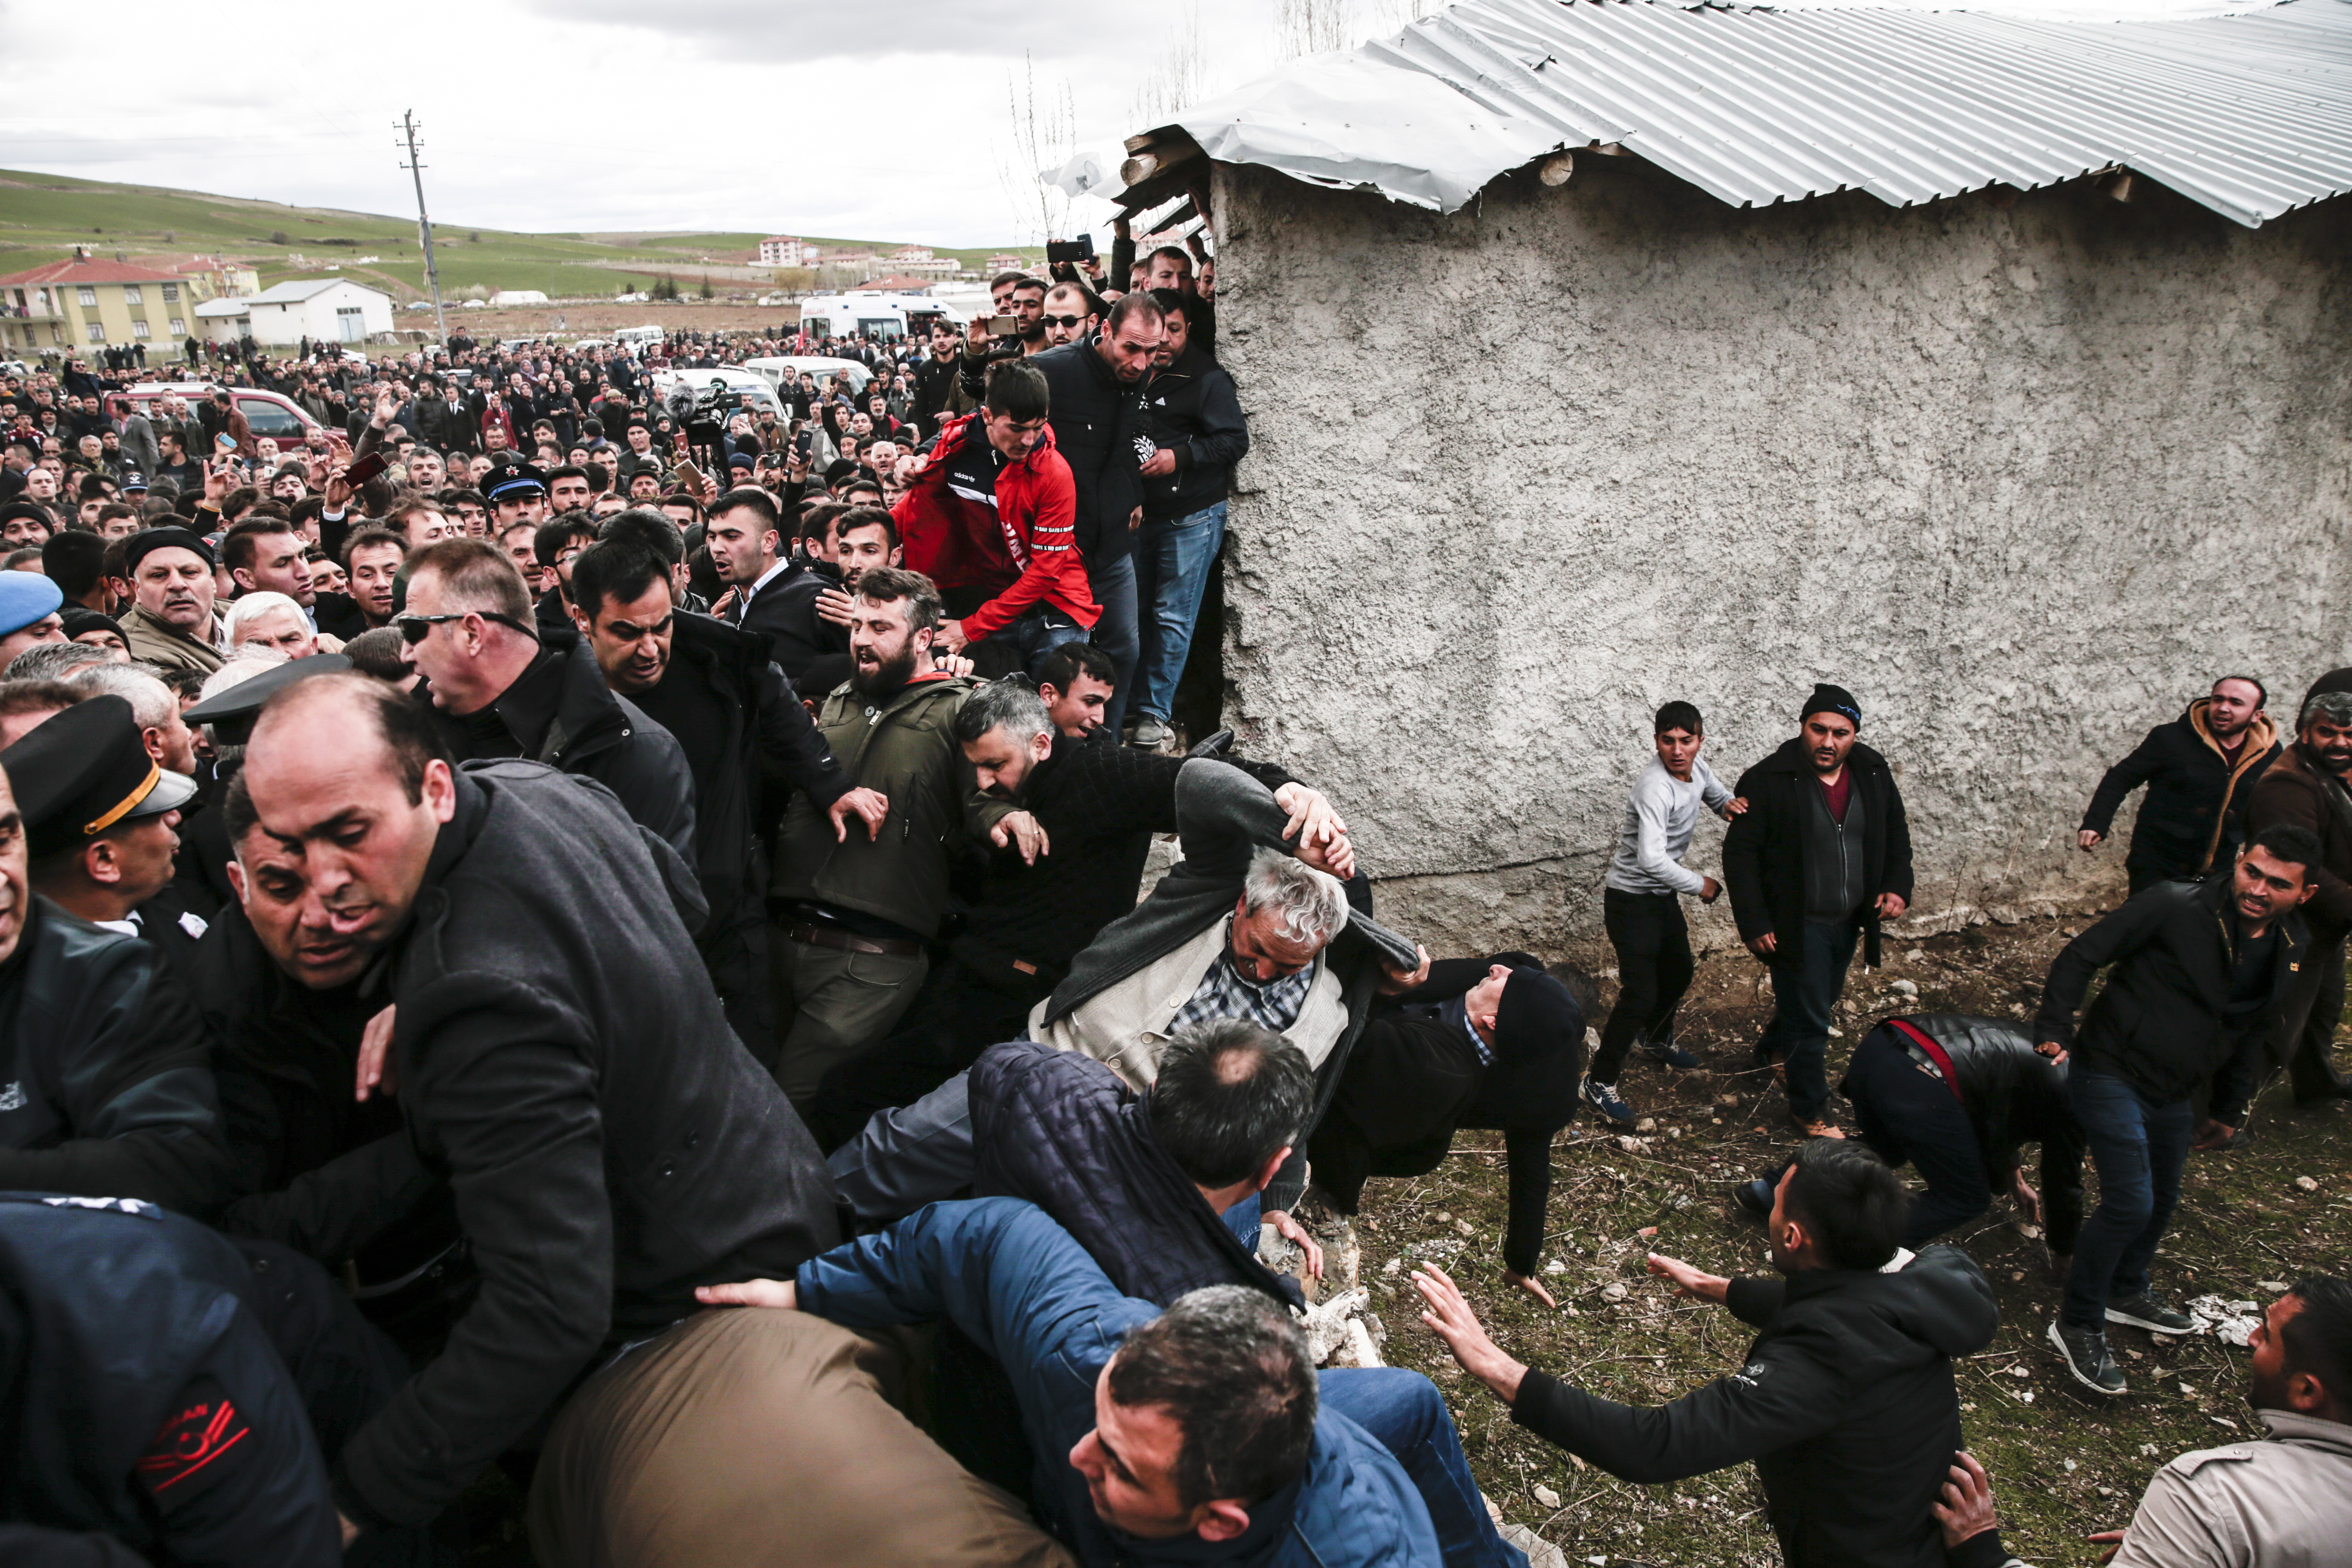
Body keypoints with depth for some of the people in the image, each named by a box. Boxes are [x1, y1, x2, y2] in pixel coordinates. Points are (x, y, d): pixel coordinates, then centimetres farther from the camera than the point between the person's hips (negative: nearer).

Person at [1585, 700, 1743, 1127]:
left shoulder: (1696, 770, -2)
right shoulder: (1656, 787, -29)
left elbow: (1718, 796, 19)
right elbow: (1651, 859, -37)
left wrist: (1731, 805, -8)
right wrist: (1700, 885, -22)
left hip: (1663, 896, 9)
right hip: (1630, 899, -9)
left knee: (1679, 971, 26)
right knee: (1640, 993, -12)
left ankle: (1655, 1040, 53)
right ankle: (1599, 1083, -1)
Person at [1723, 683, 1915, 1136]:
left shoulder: (1873, 773, -2)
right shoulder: (1767, 781, -18)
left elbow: (1896, 834, 12)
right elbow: (1740, 855, -15)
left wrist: (1898, 887, -4)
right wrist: (1754, 924, -18)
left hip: (1848, 920, 6)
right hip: (1795, 924, -6)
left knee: (1823, 999, 25)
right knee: (1810, 1019, 0)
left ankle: (1773, 1049, 52)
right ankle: (1810, 1112, 17)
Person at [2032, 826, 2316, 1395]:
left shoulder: (2293, 948, 0)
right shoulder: (2176, 907, -21)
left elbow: (2253, 1029, 14)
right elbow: (2081, 956, -14)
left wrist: (2231, 1108, 19)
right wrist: (2054, 1030, -17)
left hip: (2175, 1094, 7)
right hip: (2112, 1075, -7)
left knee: (2162, 1199, 21)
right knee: (2130, 1201, -13)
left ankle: (2127, 1291, 47)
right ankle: (2079, 1325, 4)